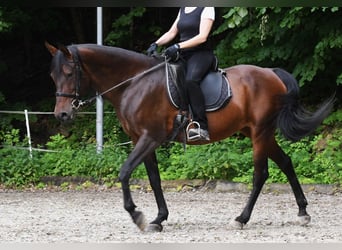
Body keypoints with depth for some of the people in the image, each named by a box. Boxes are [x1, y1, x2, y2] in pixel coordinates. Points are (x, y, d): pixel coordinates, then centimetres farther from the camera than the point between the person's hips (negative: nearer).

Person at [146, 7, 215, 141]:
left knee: (191, 80, -35)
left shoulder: (206, 8, -6)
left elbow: (202, 37, -15)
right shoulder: (183, 9, 17)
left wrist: (178, 47, -24)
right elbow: (171, 33, 18)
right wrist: (156, 44, 0)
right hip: (184, 56, 9)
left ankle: (201, 127, -40)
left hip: (201, 54, -9)